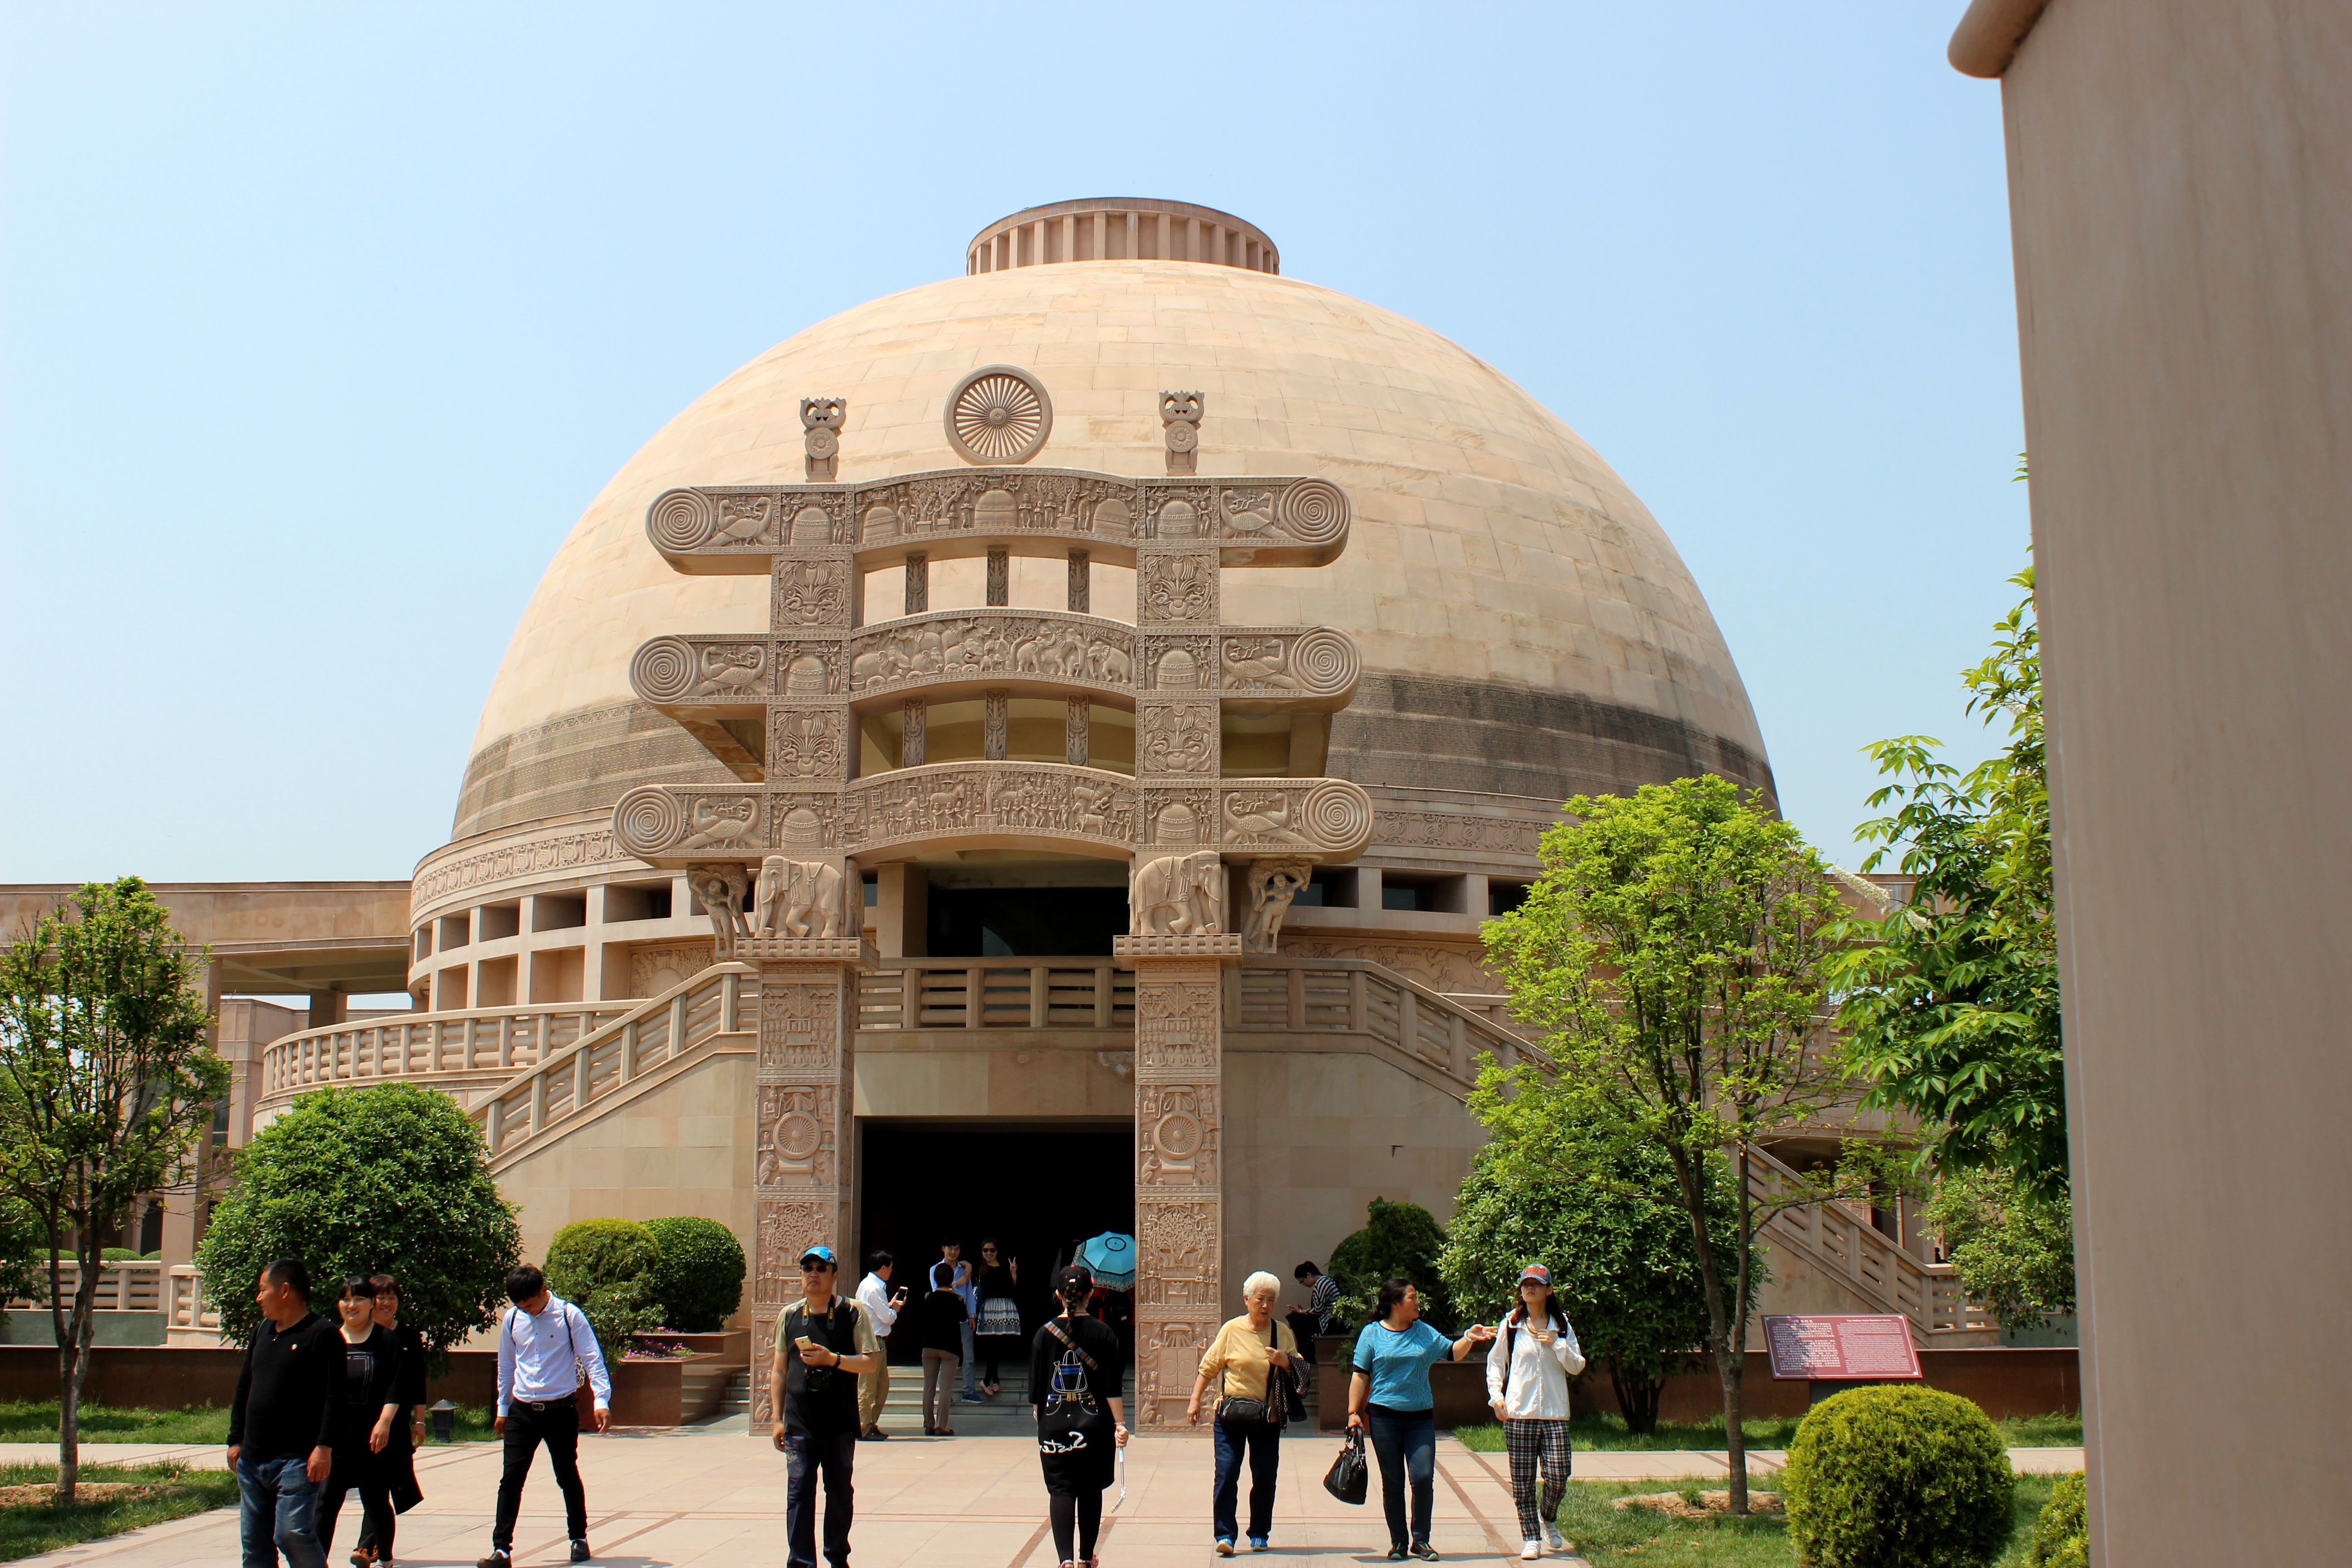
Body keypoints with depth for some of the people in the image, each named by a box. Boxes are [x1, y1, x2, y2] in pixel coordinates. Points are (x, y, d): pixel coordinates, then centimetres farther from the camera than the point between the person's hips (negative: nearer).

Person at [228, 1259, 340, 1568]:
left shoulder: (323, 1334, -7)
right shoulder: (262, 1331, 17)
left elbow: (334, 1395, -12)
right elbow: (244, 1389, 22)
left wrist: (324, 1446, -18)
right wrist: (236, 1440, 17)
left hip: (297, 1461, -8)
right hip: (252, 1459, 8)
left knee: (293, 1534, -15)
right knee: (254, 1540, 9)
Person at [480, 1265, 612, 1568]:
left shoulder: (569, 1316, -9)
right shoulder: (512, 1319, 3)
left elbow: (592, 1359, -9)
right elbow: (506, 1365, 15)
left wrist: (602, 1401, -18)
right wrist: (502, 1409, 18)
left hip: (561, 1409, -3)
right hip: (522, 1411, 3)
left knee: (568, 1476, 10)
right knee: (511, 1479, -5)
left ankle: (579, 1537, 29)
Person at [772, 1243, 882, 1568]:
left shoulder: (852, 1313, 0)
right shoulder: (790, 1316, 8)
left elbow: (871, 1362, -4)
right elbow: (778, 1369, 12)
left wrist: (833, 1359, -18)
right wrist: (778, 1418, 7)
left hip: (841, 1423, -1)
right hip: (799, 1423, 1)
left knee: (839, 1491, 11)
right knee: (799, 1493, -6)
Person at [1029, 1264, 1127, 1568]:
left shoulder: (1045, 1334, 0)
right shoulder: (1102, 1333, -3)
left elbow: (1036, 1387, 3)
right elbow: (1111, 1386, -6)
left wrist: (1041, 1421, 14)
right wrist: (1120, 1424, -3)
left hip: (1054, 1425, 0)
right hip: (1094, 1425, 0)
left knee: (1060, 1491, -1)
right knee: (1090, 1491, 13)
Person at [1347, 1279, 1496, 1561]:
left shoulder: (1425, 1333, 9)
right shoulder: (1372, 1333, 1)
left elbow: (1452, 1353, 13)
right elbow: (1361, 1376, 2)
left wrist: (1470, 1338, -5)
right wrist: (1353, 1412, -3)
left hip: (1421, 1418, 2)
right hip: (1384, 1416, -2)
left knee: (1424, 1478, -9)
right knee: (1392, 1483, 4)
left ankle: (1421, 1541, 6)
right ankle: (1398, 1543, 16)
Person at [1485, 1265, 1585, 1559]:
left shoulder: (1561, 1325, 9)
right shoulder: (1511, 1324, 6)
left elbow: (1577, 1366, 7)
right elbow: (1495, 1362, 12)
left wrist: (1557, 1344, -8)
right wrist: (1496, 1396, -1)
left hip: (1555, 1413, 1)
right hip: (1518, 1413, -1)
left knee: (1558, 1476, -6)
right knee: (1523, 1480, -1)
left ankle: (1548, 1519, 22)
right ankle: (1532, 1538, 10)